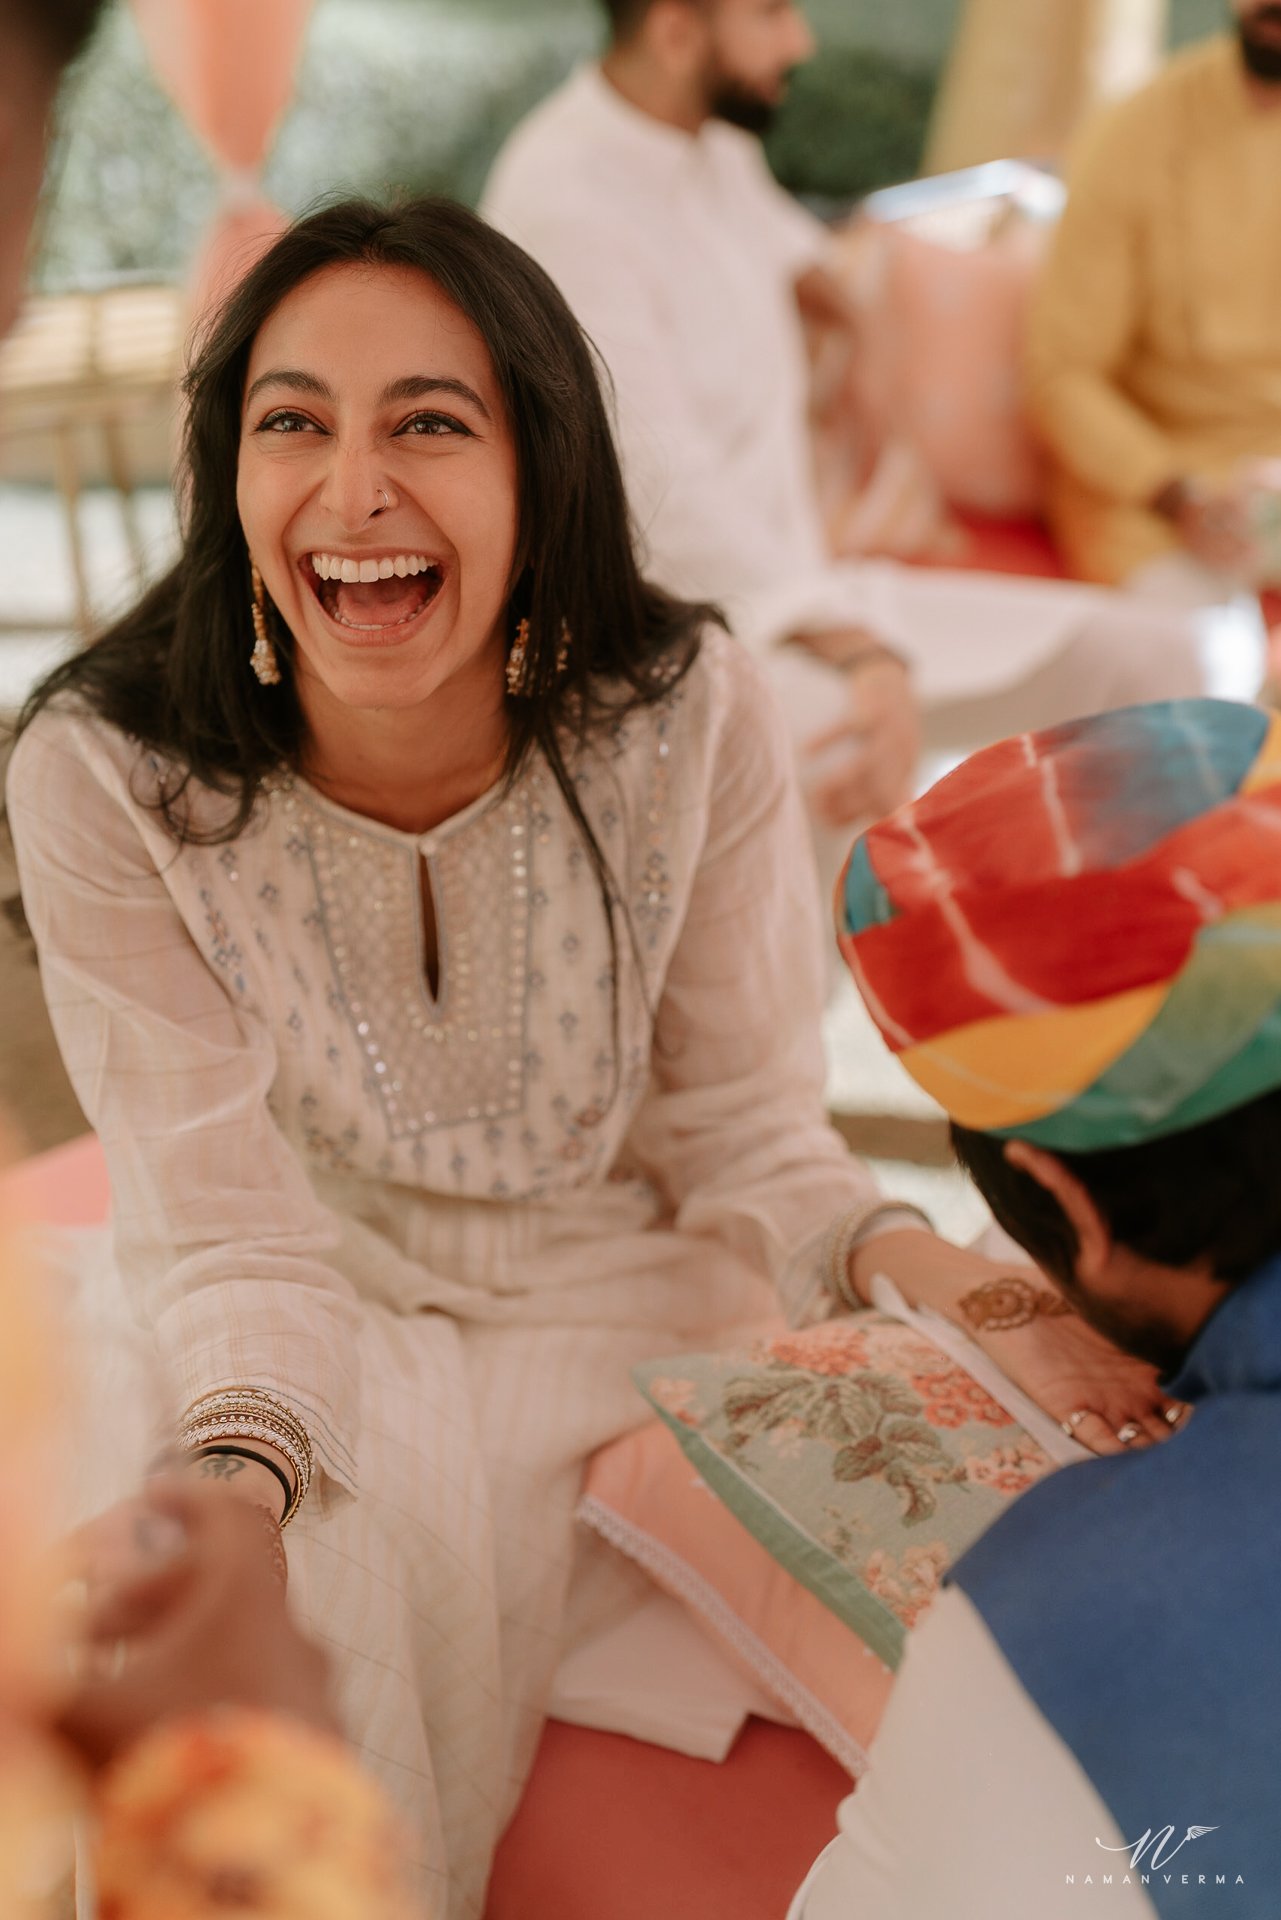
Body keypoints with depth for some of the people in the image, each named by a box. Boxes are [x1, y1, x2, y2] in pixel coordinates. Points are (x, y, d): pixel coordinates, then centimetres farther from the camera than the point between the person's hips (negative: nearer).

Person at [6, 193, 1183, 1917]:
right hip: (330, 1334, 0)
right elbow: (233, 1227, -17)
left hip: (633, 1294, 1)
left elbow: (743, 1130, -9)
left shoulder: (694, 719, -17)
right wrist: (237, 1482, -37)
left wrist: (922, 1270, -30)